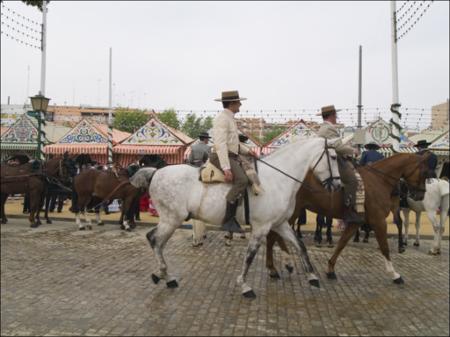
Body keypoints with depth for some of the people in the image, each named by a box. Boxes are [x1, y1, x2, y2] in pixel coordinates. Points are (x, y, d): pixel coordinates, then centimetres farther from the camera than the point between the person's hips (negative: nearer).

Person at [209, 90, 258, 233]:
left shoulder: (230, 118, 19)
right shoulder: (222, 118, -12)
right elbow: (220, 144, -22)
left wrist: (247, 151, 13)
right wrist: (226, 169, -28)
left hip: (232, 157, 11)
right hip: (221, 157, -11)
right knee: (242, 180, -29)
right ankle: (228, 220, -28)